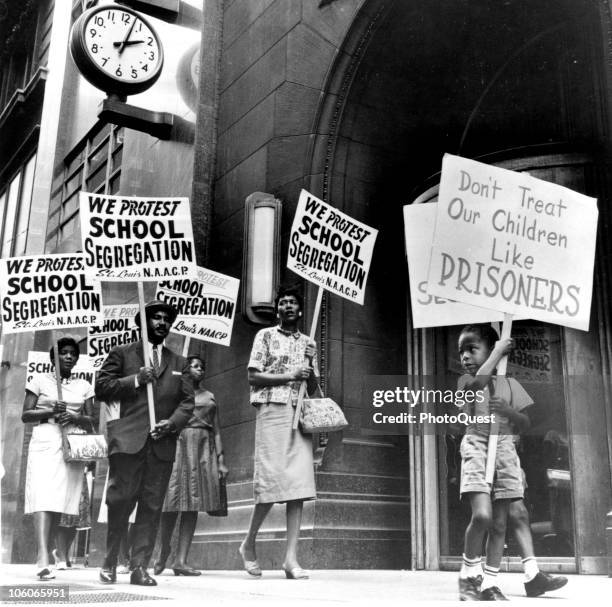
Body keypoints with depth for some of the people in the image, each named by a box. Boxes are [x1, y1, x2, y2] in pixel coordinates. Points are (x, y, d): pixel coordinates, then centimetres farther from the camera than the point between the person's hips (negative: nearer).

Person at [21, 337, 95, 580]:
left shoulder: (84, 386, 15)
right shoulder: (40, 380, 8)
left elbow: (91, 421, 12)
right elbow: (25, 415, 3)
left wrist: (75, 417, -8)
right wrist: (50, 412, -12)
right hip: (45, 442, -3)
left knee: (60, 502, 2)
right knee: (43, 499, -18)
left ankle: (43, 555, 14)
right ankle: (43, 560, -27)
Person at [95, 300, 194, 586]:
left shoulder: (178, 363, 19)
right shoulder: (122, 354, 11)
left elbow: (187, 402, 13)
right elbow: (102, 388, 3)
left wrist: (172, 423, -6)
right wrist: (136, 379, -9)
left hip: (162, 443, 3)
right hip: (128, 441, -3)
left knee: (151, 507, 0)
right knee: (120, 502, -3)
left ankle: (140, 567, 6)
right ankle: (109, 563, 13)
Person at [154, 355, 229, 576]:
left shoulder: (209, 396, 19)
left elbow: (217, 430, 16)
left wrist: (221, 460, 7)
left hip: (204, 447, 4)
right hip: (179, 444, -3)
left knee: (193, 505, -1)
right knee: (175, 502, -7)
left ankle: (181, 560, -1)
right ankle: (163, 553, 11)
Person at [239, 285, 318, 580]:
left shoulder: (308, 343, 19)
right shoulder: (266, 335, 7)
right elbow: (253, 376, -1)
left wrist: (310, 368, -2)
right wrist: (289, 375, -9)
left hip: (300, 414, 4)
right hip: (272, 410, -4)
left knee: (299, 485, -4)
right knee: (272, 481, -8)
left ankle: (291, 558, -3)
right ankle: (248, 544, 13)